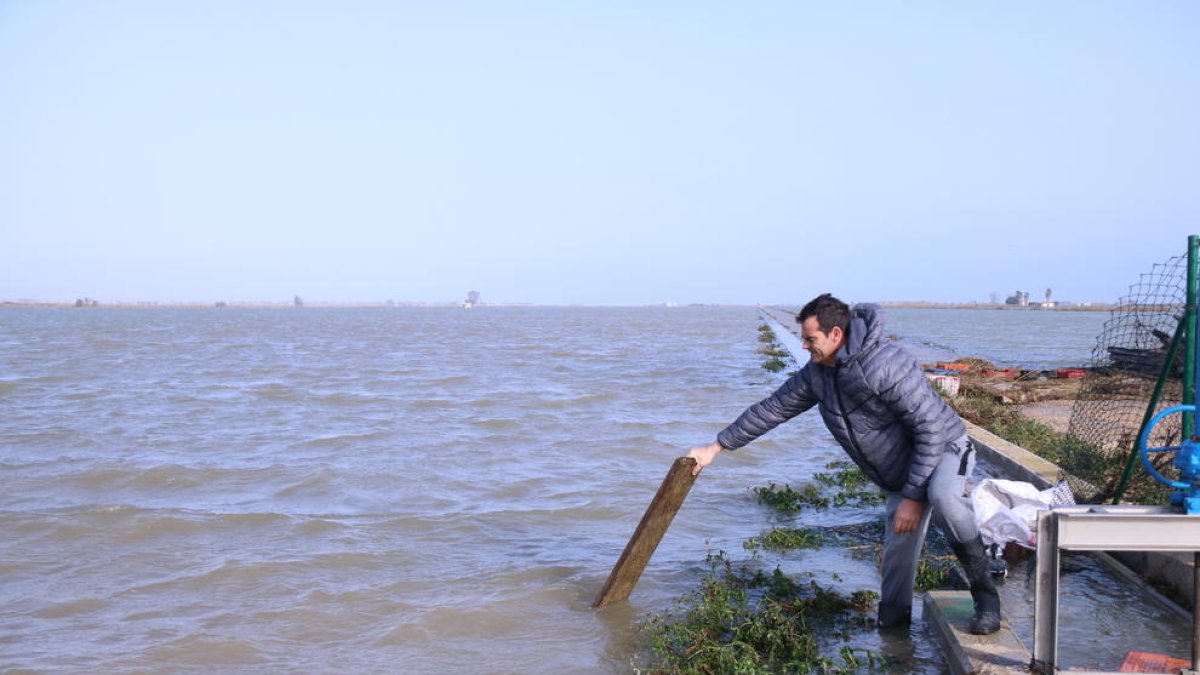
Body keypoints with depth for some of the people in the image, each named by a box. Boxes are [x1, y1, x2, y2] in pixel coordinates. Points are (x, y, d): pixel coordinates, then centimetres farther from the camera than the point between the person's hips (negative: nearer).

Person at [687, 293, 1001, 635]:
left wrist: (913, 497, -26)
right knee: (897, 552, 3)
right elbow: (772, 409, 5)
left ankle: (986, 596, -22)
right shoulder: (817, 374, -2)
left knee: (943, 496, -38)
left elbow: (932, 428, -27)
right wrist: (715, 448, 4)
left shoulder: (887, 364, -28)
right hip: (900, 475, 7)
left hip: (944, 449, -7)